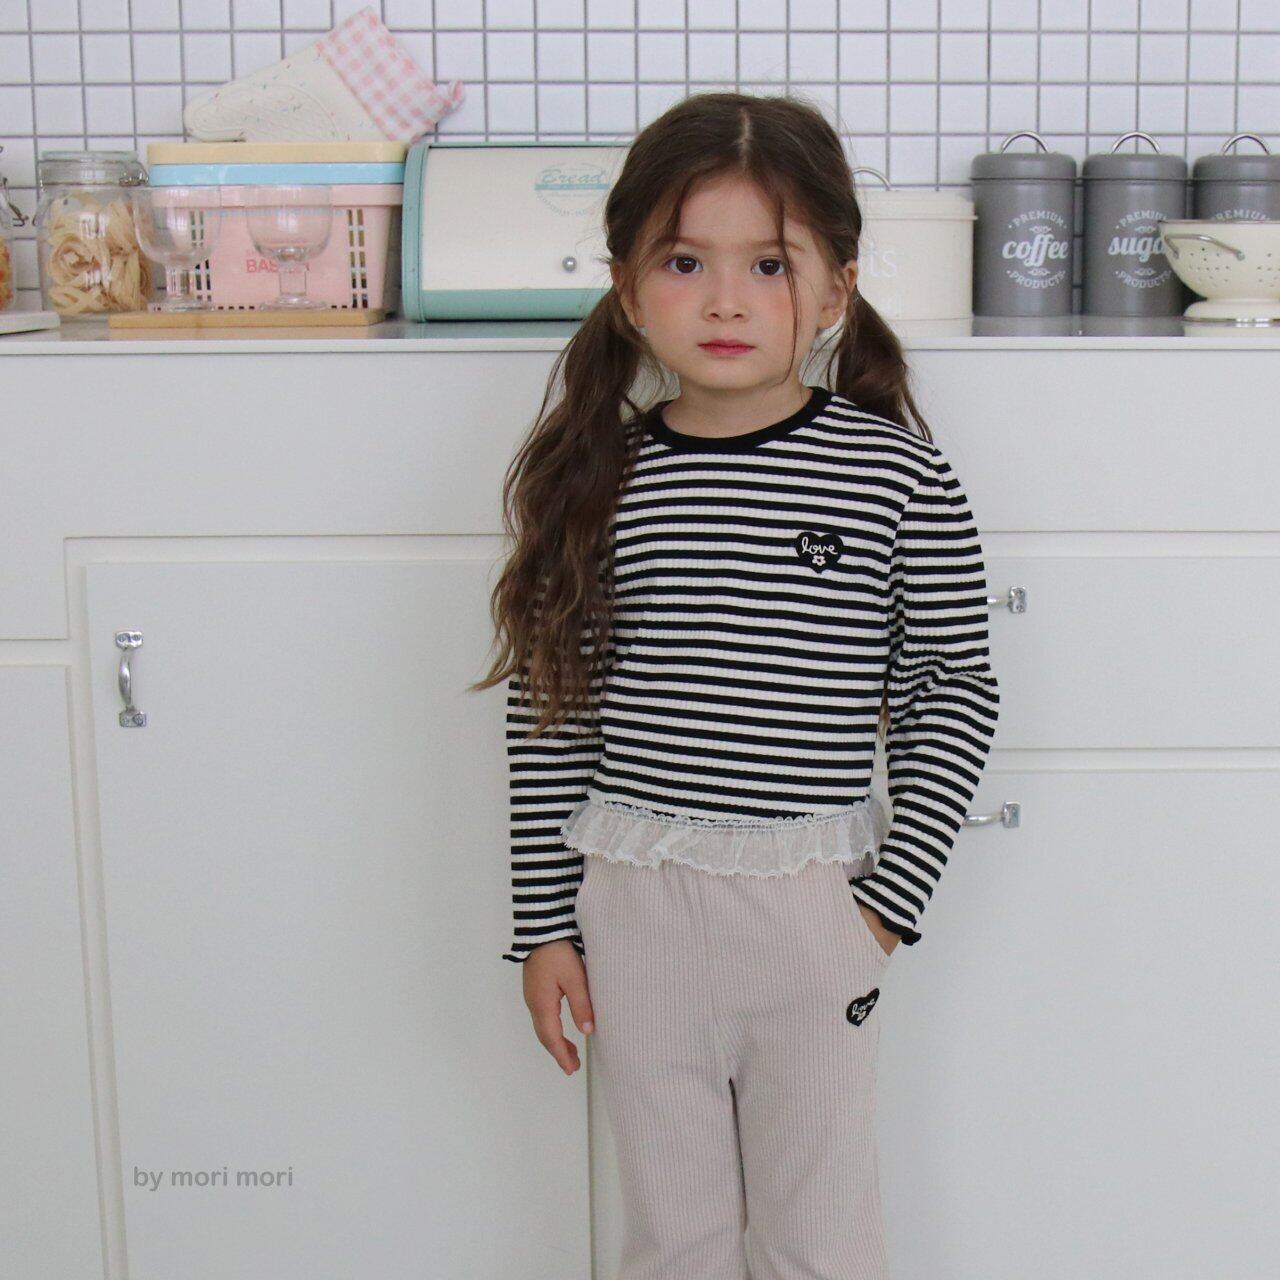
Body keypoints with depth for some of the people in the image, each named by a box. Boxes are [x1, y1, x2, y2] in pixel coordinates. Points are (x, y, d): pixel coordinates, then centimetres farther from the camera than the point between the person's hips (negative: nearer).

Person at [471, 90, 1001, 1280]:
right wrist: (545, 924, 3)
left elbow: (953, 698, -2)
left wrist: (889, 896, -7)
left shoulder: (899, 477, -7)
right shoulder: (592, 479, -4)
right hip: (635, 902, 1)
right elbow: (549, 716, 1)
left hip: (814, 902, -1)